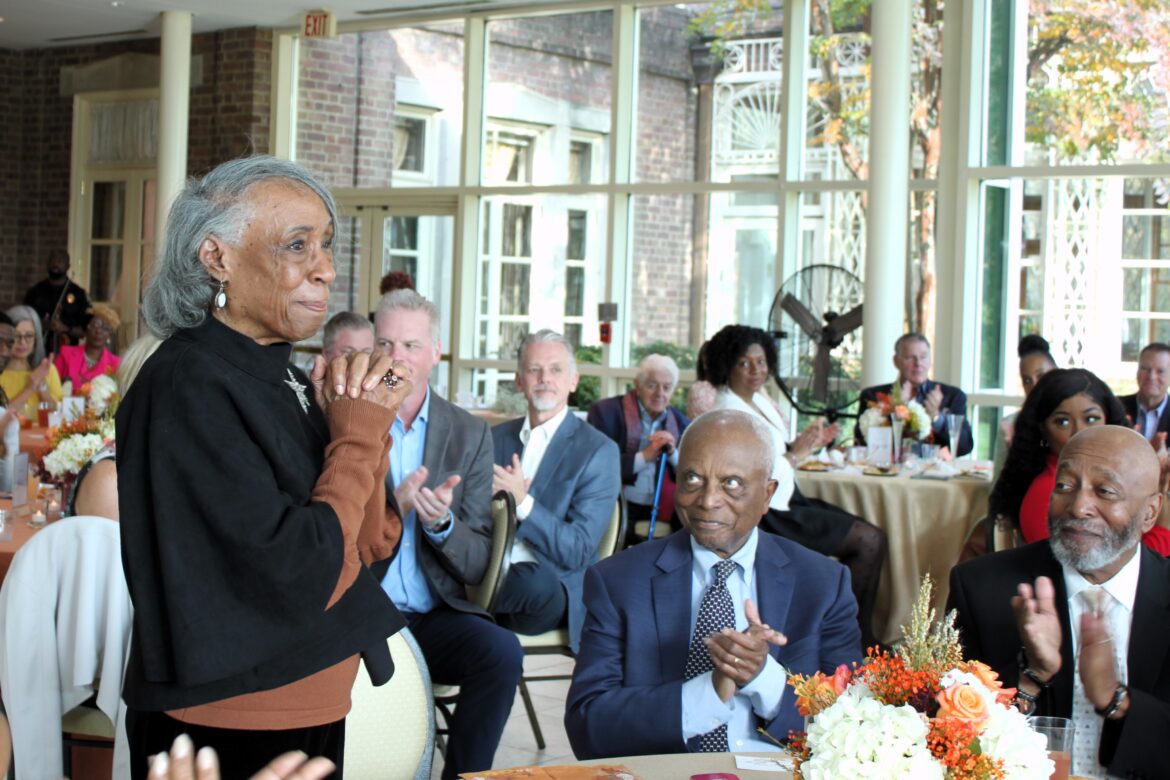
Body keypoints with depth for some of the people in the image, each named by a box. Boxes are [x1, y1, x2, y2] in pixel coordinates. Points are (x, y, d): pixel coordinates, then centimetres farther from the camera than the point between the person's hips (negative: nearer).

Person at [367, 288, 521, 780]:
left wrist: (442, 523, -17)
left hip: (436, 616, 2)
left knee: (501, 650, -27)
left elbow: (478, 566, 4)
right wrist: (390, 509, -20)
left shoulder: (470, 435, 7)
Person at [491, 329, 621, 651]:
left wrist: (523, 503, -18)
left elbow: (578, 551, -6)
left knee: (534, 582, -38)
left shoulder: (599, 451, 0)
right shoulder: (497, 437, 17)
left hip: (548, 585, -1)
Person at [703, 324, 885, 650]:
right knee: (868, 541, -11)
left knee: (874, 539, 4)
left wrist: (810, 443, 5)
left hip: (788, 501, 10)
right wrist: (795, 454, -18)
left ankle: (862, 634, 8)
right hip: (770, 514, -10)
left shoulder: (760, 400, 11)